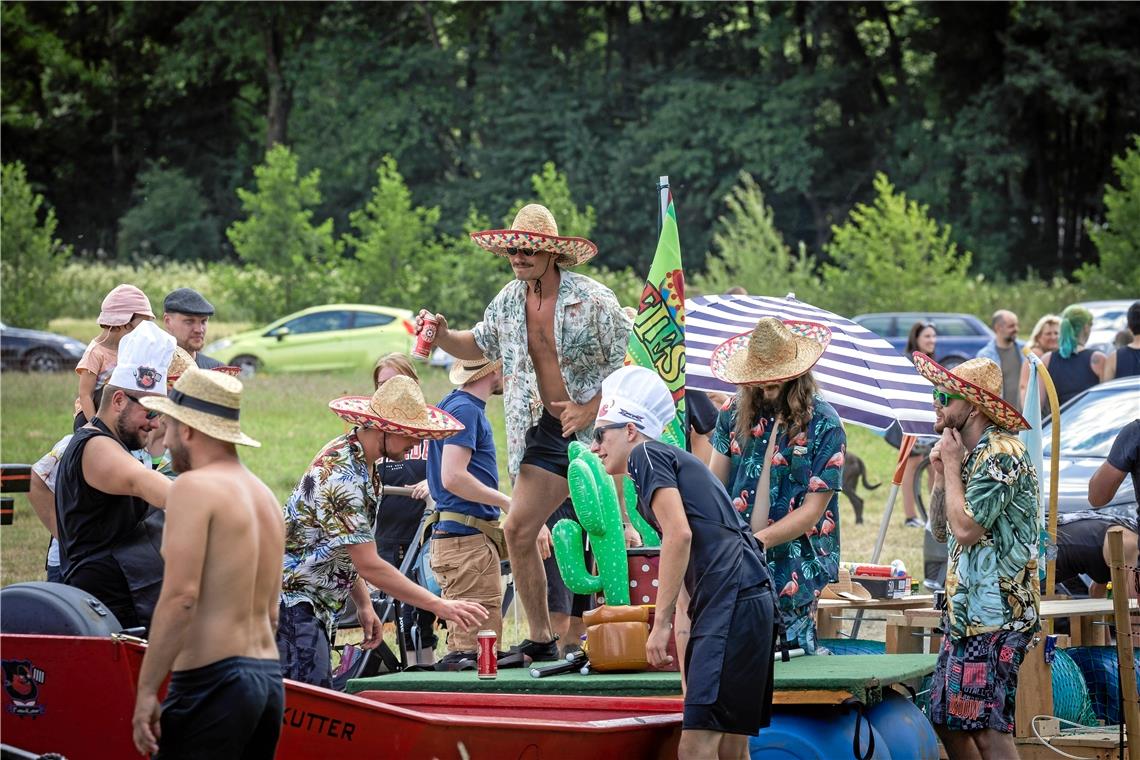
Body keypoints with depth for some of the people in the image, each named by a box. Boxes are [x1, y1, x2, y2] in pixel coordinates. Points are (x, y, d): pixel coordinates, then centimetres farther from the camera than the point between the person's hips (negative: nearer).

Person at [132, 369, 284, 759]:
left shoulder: (195, 487, -8)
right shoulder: (264, 495, 18)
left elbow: (180, 596, -17)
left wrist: (146, 690, -16)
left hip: (214, 682, -9)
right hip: (269, 680, 9)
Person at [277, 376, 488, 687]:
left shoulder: (353, 455, 8)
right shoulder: (341, 476, -24)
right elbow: (369, 566, -24)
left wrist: (364, 605, 12)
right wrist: (440, 606, -22)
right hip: (291, 600, -11)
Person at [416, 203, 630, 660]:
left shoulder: (593, 300, -14)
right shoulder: (510, 301, 5)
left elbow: (628, 363, -11)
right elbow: (479, 345, 23)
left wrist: (590, 410, -19)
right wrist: (442, 337, 3)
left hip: (598, 428, -6)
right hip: (546, 431, 6)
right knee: (519, 530, -2)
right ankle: (541, 639, 7)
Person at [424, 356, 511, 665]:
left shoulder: (460, 405, 19)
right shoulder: (466, 409, -13)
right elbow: (453, 477, -22)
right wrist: (507, 502, -13)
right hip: (468, 537, -10)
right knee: (478, 643, -11)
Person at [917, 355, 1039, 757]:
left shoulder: (1002, 455, -14)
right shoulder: (970, 455, 16)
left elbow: (966, 528, -21)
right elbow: (940, 530, 19)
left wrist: (951, 465, -9)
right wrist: (940, 471, 7)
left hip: (994, 617, -10)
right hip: (965, 614, 10)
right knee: (947, 721, 11)